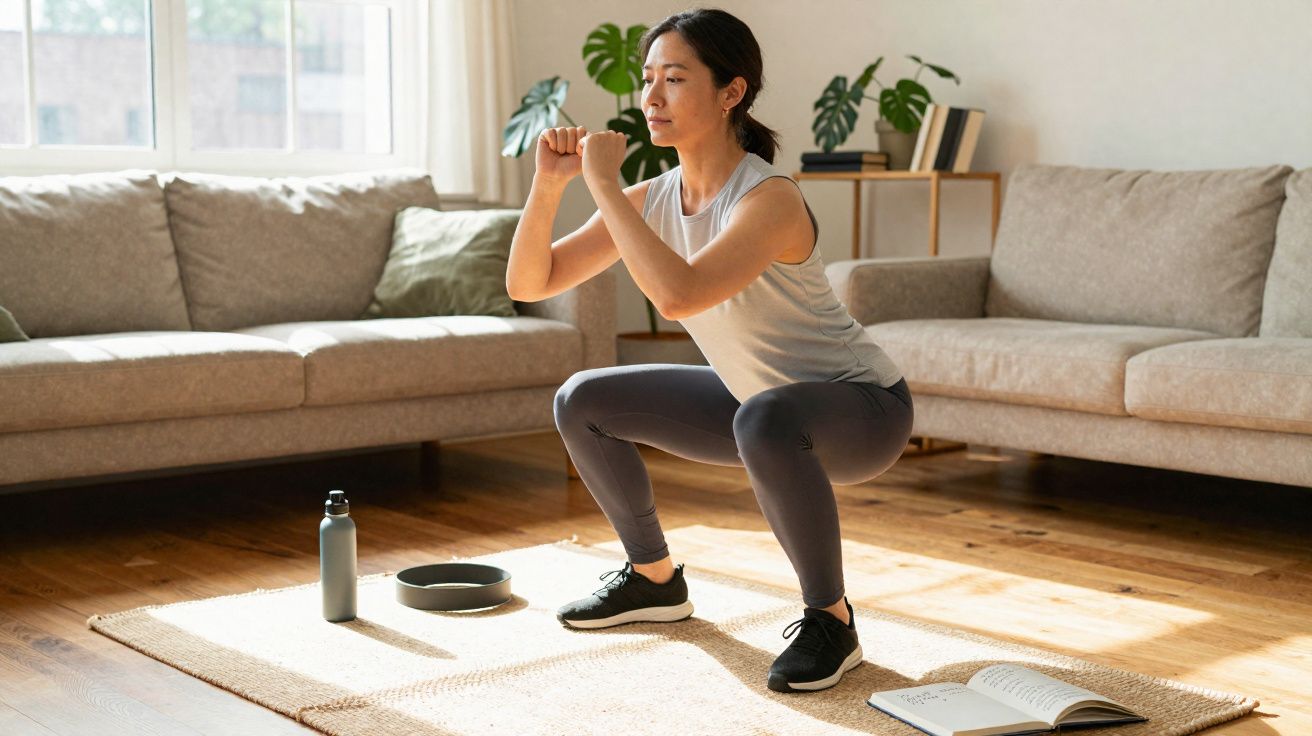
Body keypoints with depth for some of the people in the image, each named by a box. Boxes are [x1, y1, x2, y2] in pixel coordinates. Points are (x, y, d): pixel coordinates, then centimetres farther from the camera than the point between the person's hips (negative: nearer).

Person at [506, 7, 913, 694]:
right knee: (582, 403, 5)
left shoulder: (770, 198, -29)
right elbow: (528, 283, -6)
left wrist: (604, 184, -35)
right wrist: (548, 184, -22)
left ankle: (830, 619, -19)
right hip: (755, 400, 8)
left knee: (765, 419, -41)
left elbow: (677, 295, -46)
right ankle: (655, 580, 23)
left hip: (861, 408, -8)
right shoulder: (652, 198, -7)